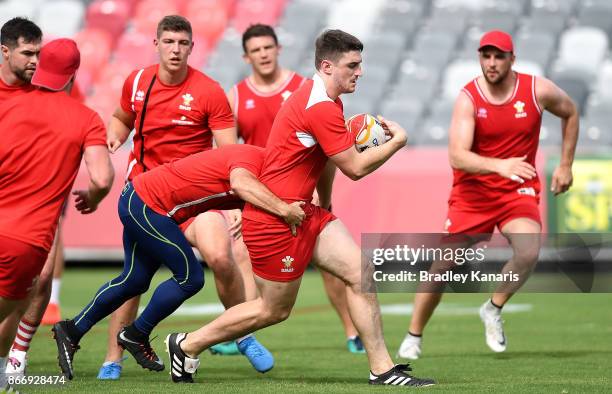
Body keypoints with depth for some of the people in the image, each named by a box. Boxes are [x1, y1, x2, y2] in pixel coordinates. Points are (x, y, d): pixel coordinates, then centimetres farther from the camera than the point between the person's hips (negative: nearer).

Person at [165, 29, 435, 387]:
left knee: (361, 272, -4)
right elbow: (355, 168, -18)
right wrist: (397, 141, -6)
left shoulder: (326, 101, 10)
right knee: (275, 310, 4)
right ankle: (188, 345, 20)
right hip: (275, 220, -10)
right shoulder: (321, 108, -23)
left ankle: (382, 370, -2)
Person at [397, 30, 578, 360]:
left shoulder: (538, 91, -9)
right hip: (472, 192, -1)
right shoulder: (468, 98, -15)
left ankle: (493, 310, 2)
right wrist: (499, 165, -42)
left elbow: (570, 114, 13)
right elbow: (457, 157, -26)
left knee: (528, 252, -26)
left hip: (519, 190, 1)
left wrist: (566, 165, 11)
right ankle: (413, 338, 18)